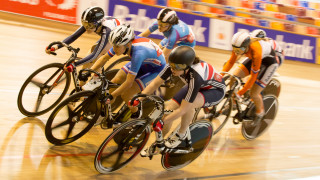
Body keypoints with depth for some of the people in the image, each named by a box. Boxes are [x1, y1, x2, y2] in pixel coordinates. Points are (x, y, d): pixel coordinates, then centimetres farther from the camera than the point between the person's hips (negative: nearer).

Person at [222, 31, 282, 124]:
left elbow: (253, 76, -31)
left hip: (270, 61, -6)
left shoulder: (256, 52, -42)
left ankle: (260, 112, 21)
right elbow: (230, 62, -9)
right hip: (253, 58, 6)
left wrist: (240, 92, -27)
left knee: (254, 94, -10)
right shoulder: (239, 45, -25)